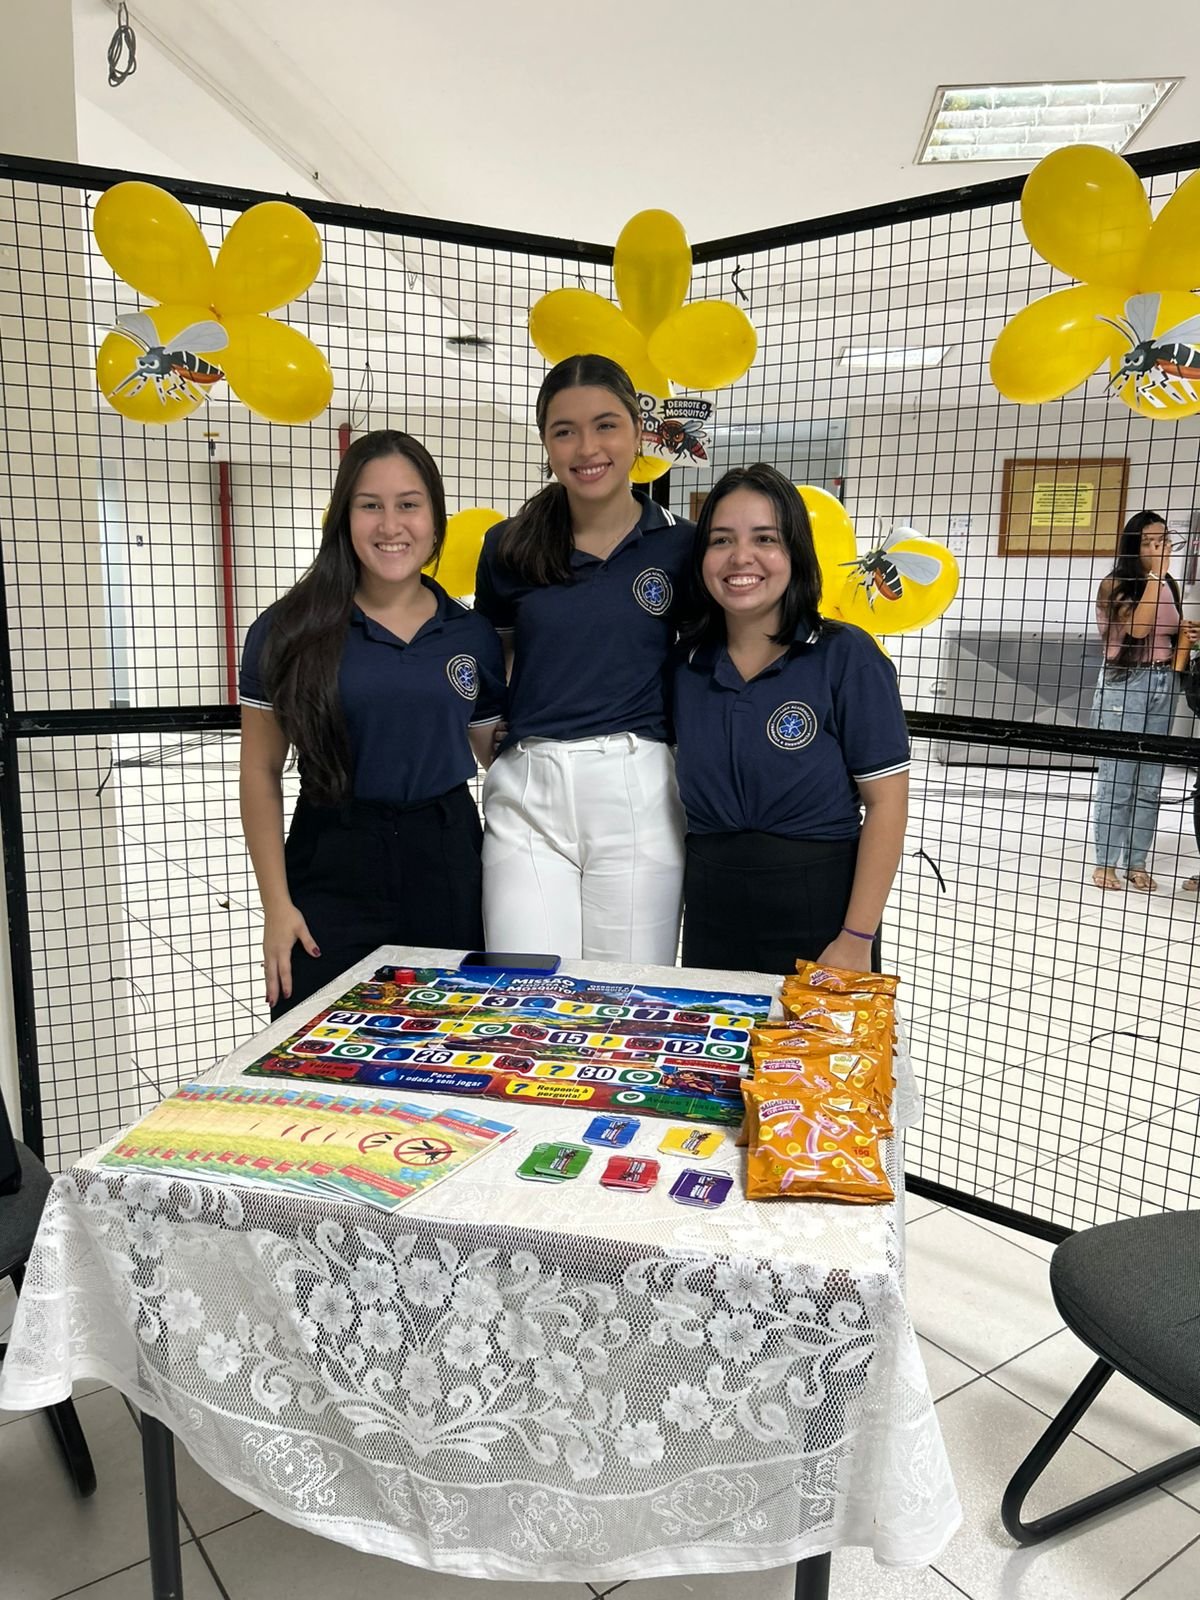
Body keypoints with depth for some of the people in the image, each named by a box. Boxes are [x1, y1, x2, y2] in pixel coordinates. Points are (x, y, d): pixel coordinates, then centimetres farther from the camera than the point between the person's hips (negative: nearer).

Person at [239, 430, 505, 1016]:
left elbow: (499, 757, 14)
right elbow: (261, 772, -1)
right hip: (332, 863, -2)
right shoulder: (289, 631, -2)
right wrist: (277, 904, -6)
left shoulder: (473, 636, 4)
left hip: (445, 863, 2)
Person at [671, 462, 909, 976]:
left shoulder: (846, 656, -10)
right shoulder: (687, 665, 2)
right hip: (711, 910, 4)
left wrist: (856, 940, -14)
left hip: (819, 909, -3)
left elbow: (885, 802, -11)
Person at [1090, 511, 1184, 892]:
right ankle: (1105, 862, 6)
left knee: (1150, 784, 6)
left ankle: (1136, 862, 14)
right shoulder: (1115, 585, -5)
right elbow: (1138, 627, -20)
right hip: (1124, 684, -6)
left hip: (1163, 685, 6)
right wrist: (1155, 575, -17)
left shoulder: (1170, 587, 13)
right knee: (1116, 781, -2)